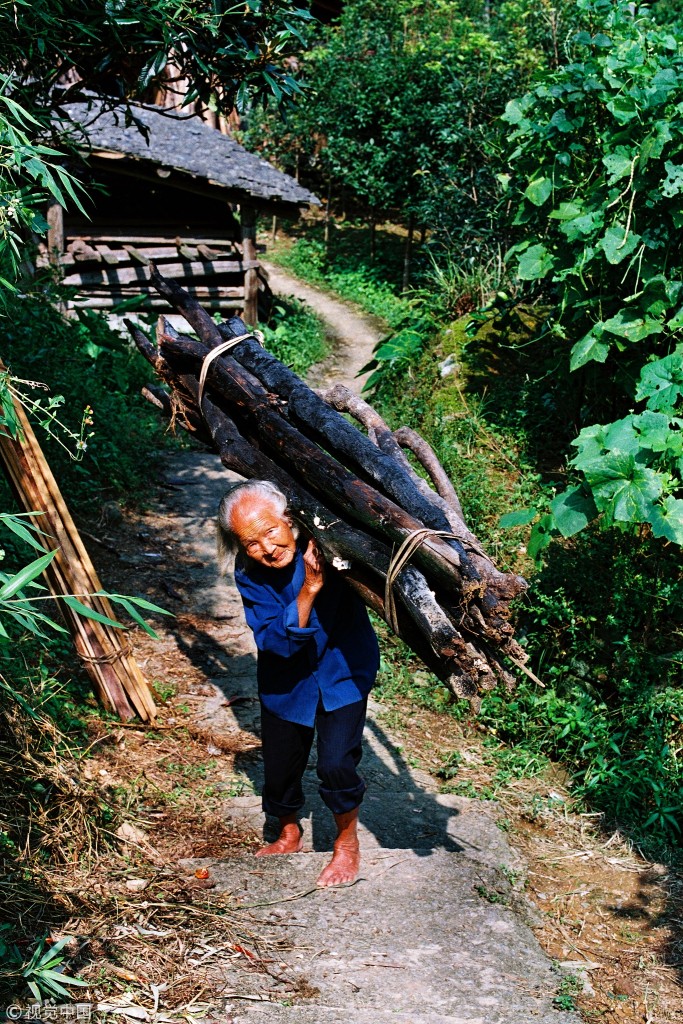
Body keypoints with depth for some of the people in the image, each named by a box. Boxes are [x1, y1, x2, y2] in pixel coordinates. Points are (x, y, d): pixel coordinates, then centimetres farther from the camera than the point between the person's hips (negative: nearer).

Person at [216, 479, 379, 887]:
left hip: (342, 668, -2)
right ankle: (290, 833, 45)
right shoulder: (249, 575, -21)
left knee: (337, 764, -14)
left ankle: (348, 842, 17)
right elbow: (276, 642, -28)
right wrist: (309, 590, -40)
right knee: (280, 766, 12)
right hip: (287, 679, 2)